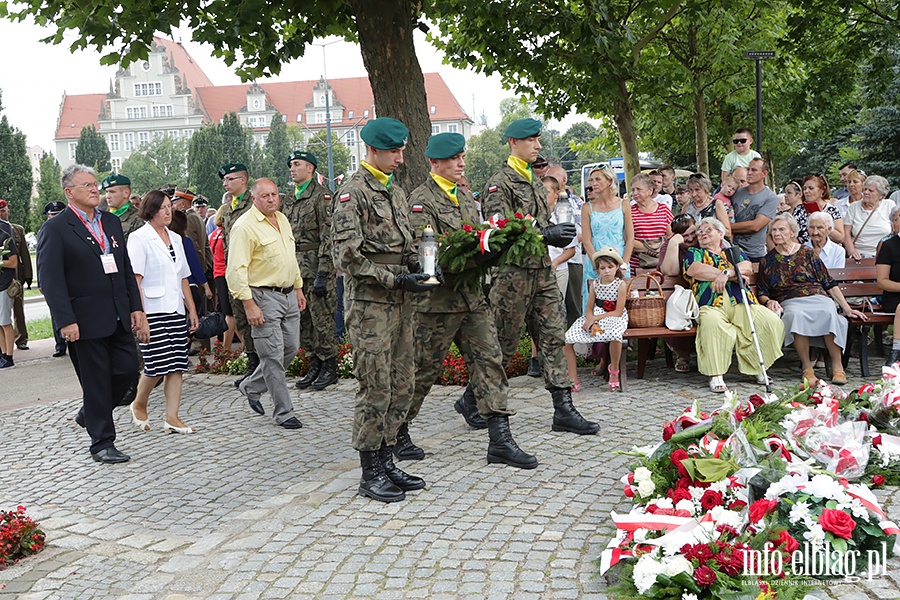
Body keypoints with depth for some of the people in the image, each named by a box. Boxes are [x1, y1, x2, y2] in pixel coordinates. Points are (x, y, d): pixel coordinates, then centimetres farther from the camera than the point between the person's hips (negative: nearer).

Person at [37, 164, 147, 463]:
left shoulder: (112, 222, 12)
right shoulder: (55, 229, -8)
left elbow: (126, 269, 15)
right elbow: (50, 279, -12)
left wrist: (136, 307, 9)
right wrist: (66, 321, -19)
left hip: (119, 317, 6)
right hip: (86, 321, -6)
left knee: (128, 368, 7)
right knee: (96, 382, 2)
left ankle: (93, 413, 33)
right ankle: (102, 444, 15)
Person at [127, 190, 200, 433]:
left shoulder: (175, 238, 16)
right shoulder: (139, 238, -4)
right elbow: (134, 279, -11)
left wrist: (192, 310, 17)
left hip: (176, 310, 7)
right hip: (152, 311, -6)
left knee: (177, 365, 2)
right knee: (157, 365, -8)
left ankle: (172, 418, 6)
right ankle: (138, 405, 18)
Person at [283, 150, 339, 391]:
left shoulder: (322, 195, -7)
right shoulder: (289, 200, 17)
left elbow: (329, 236, -14)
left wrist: (323, 273, -19)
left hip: (316, 266, -8)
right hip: (295, 267, 8)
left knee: (322, 318, -4)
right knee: (302, 319, 10)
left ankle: (329, 367, 5)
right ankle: (315, 365, 19)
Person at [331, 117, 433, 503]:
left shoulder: (396, 192, 17)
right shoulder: (353, 192, -10)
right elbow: (347, 256, -18)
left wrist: (419, 270, 5)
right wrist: (395, 280, -19)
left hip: (399, 303, 8)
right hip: (369, 304, -8)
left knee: (402, 387, 10)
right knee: (375, 390, -4)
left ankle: (387, 462, 21)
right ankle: (370, 474, 7)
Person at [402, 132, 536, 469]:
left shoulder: (465, 196, 17)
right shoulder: (421, 200, -9)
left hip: (472, 295, 7)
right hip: (438, 299, -7)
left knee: (489, 359, 0)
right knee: (423, 369, 4)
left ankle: (499, 440, 3)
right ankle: (397, 433, 22)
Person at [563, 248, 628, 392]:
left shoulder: (621, 284, -7)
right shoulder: (594, 284, 5)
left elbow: (618, 312, -12)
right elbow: (589, 309, 6)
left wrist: (595, 318, -16)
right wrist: (590, 322, -17)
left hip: (614, 318, -4)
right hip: (595, 318, 5)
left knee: (614, 333, -41)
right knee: (567, 339, -13)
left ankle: (614, 372, -16)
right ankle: (573, 381, -8)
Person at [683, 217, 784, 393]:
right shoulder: (694, 253, 25)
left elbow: (747, 268, 9)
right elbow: (695, 270, 2)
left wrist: (726, 273, -10)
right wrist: (734, 276, 2)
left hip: (741, 303, 3)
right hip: (711, 304, -3)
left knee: (772, 322, -22)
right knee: (713, 322, -38)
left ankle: (756, 366, -6)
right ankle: (715, 375, -32)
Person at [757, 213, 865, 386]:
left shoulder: (807, 253, 14)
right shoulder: (767, 260, 16)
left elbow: (829, 283, 11)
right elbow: (762, 293, 16)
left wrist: (847, 309, 5)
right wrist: (769, 301, -8)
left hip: (817, 297, 0)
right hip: (789, 303, 0)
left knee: (829, 313, -36)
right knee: (796, 315, -38)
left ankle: (837, 366, -26)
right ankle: (807, 367, -31)